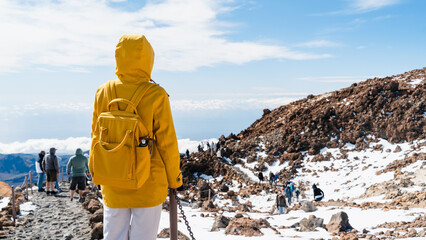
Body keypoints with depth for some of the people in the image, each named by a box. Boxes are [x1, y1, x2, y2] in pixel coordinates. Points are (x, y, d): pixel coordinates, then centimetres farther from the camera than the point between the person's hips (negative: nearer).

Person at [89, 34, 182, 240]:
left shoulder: (103, 92, -3)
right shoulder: (156, 95, -13)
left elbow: (97, 137, 5)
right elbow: (167, 142, -9)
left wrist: (95, 170, 19)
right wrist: (174, 177, 5)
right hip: (148, 185, -3)